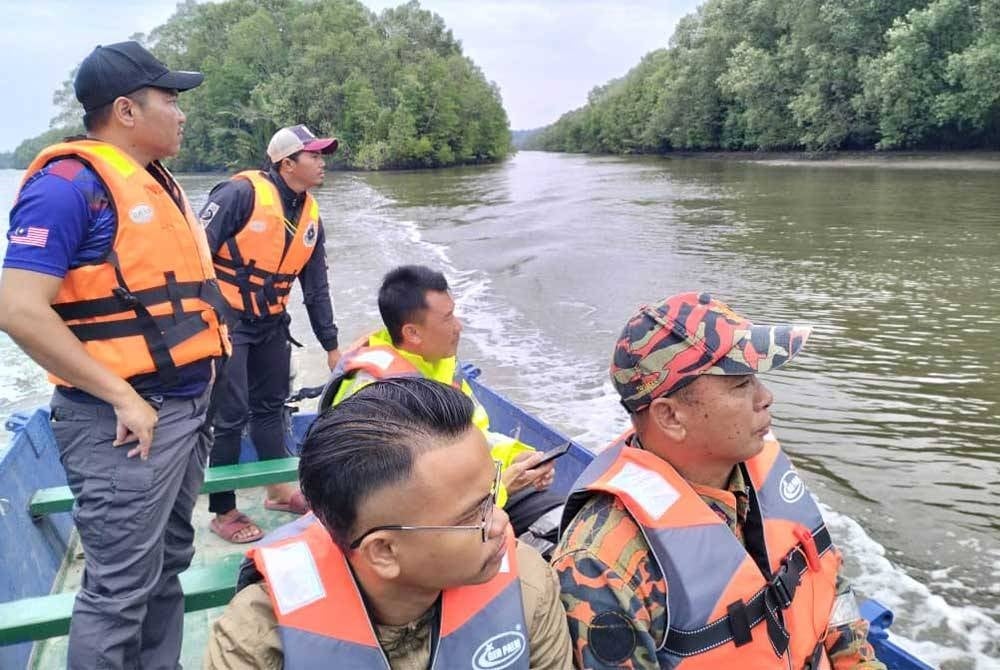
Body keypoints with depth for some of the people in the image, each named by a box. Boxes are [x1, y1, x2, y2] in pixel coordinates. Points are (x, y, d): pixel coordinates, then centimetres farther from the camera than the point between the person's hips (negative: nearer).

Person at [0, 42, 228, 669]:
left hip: (186, 409, 9)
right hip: (128, 422, -9)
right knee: (121, 591, 1)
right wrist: (123, 398, -20)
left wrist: (196, 395, 15)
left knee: (166, 571, 19)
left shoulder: (156, 182, 14)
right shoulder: (71, 182, -13)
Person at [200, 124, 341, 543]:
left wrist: (331, 346, 14)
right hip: (225, 320, -7)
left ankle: (278, 489, 33)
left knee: (271, 406, 17)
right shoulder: (242, 193, -17)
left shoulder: (310, 216, 6)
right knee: (230, 416, -3)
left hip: (271, 323, 7)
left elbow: (317, 288, 12)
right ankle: (223, 512, 12)